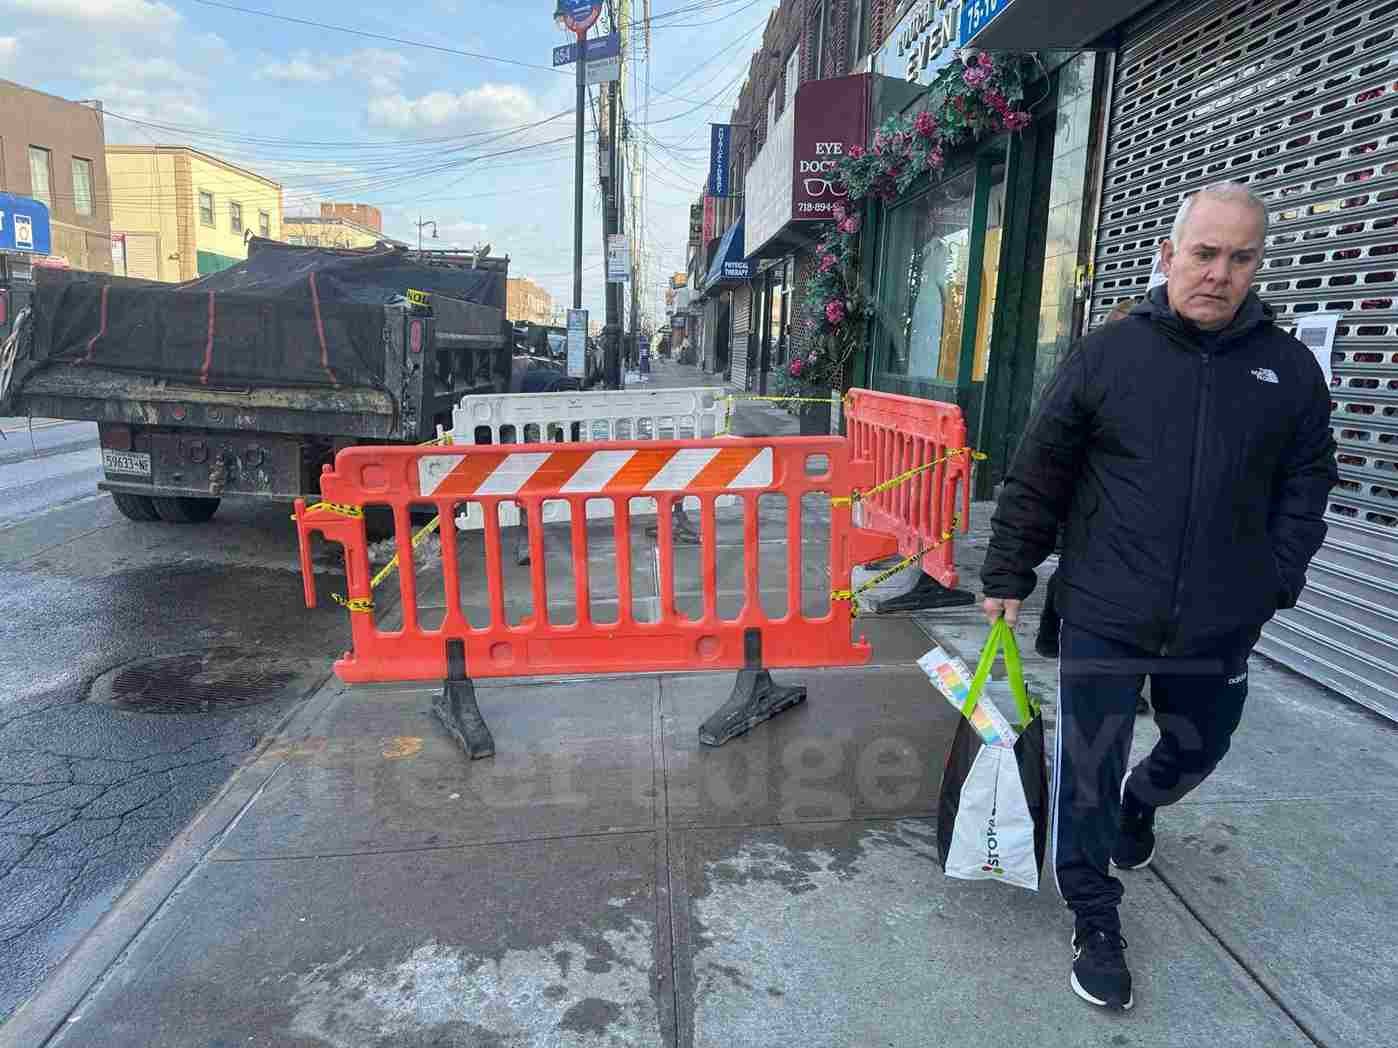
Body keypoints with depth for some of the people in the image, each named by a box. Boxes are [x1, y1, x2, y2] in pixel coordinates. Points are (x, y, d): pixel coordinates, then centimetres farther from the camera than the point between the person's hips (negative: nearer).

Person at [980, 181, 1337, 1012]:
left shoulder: (1290, 369, 2)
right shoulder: (1107, 354, -4)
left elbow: (1305, 489, 8)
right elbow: (1037, 478, -2)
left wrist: (1274, 583, -3)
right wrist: (1009, 578, -1)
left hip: (1219, 628, 3)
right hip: (1104, 617, -3)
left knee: (1196, 752, 24)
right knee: (1090, 772, 5)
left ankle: (1138, 809, 57)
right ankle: (1097, 923, 26)